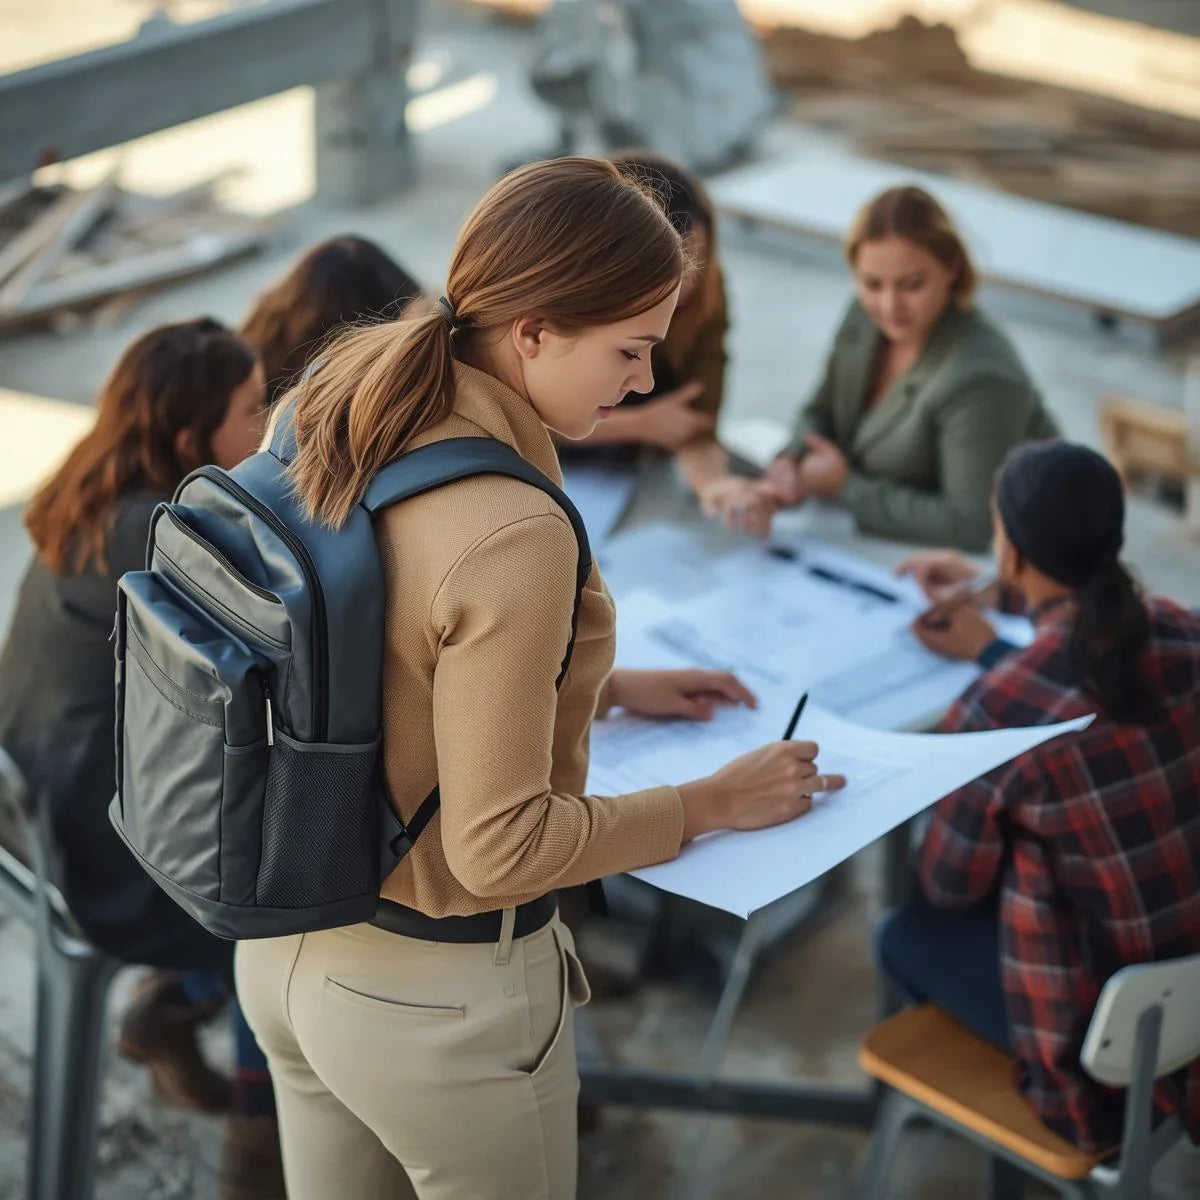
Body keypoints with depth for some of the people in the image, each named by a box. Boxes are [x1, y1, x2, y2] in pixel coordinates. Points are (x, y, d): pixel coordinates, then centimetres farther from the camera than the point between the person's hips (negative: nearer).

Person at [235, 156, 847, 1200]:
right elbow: (500, 846, -25)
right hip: (437, 996, -7)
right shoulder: (514, 538, -31)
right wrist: (711, 804, -13)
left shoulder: (332, 421, -6)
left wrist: (601, 687, 12)